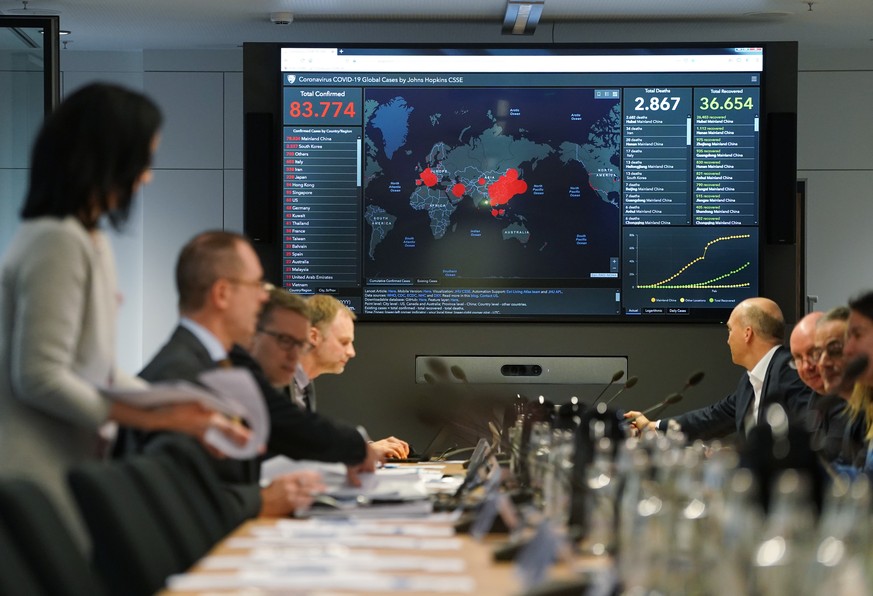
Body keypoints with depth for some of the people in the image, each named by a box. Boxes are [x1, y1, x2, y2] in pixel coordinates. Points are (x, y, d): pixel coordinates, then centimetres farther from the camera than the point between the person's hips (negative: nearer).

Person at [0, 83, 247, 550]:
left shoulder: (89, 243, 14)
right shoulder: (59, 243, -16)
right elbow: (39, 378, -19)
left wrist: (184, 409, 8)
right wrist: (156, 419, -17)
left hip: (64, 471, 9)